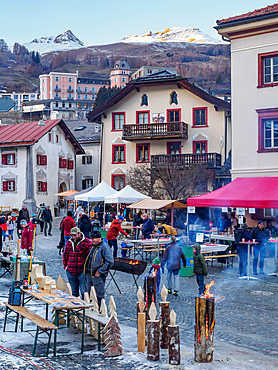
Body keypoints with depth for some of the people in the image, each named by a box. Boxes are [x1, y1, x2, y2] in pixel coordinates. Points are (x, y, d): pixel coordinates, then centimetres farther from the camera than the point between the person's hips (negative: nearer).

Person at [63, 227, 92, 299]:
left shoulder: (87, 242, -7)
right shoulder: (69, 242, 11)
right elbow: (65, 254, 22)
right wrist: (65, 265, 14)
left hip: (82, 271, -6)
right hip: (70, 271, 6)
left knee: (84, 292, -4)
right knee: (74, 292, 15)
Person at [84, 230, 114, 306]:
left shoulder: (104, 247, -14)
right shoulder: (93, 246, 12)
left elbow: (110, 262, -20)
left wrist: (100, 271, -18)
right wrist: (87, 269, 13)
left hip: (98, 275, -8)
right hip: (89, 274, 8)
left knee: (99, 296, -1)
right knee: (89, 295, 15)